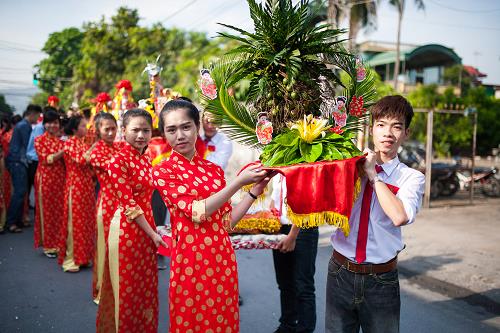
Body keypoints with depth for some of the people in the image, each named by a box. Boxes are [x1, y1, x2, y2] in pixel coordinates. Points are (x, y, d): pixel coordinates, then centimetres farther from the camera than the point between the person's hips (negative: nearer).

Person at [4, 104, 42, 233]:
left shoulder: (22, 124, 19)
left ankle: (18, 219, 15)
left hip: (17, 161, 10)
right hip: (18, 161, -10)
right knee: (19, 191, -11)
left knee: (20, 191, 11)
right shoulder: (25, 126, -10)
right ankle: (10, 222, -10)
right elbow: (27, 145, -13)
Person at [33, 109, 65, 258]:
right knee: (47, 211, 4)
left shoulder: (62, 140, 10)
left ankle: (59, 242, 19)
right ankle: (48, 245, 15)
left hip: (61, 179, 4)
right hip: (46, 179, -3)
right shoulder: (39, 140, -2)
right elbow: (46, 159, -13)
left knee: (61, 210, 6)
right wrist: (63, 151, -17)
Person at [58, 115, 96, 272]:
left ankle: (82, 256, 21)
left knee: (86, 220, 10)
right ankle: (70, 259, 7)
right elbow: (81, 160, -23)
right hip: (76, 186, -7)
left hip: (87, 186, 7)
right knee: (75, 221, -2)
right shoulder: (69, 143, -8)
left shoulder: (83, 143, 13)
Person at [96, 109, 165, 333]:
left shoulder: (146, 159, 7)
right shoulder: (118, 161, -15)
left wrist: (153, 231, 9)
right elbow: (129, 205, -17)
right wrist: (153, 234, -16)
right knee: (127, 287, 7)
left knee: (146, 285, 17)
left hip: (147, 227, 7)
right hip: (127, 229, -7)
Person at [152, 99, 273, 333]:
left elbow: (226, 221, 8)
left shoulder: (214, 170, 9)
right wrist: (239, 181, -17)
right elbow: (197, 211, -16)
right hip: (190, 259, -4)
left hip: (223, 257, 4)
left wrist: (255, 191, 1)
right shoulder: (162, 171, -4)